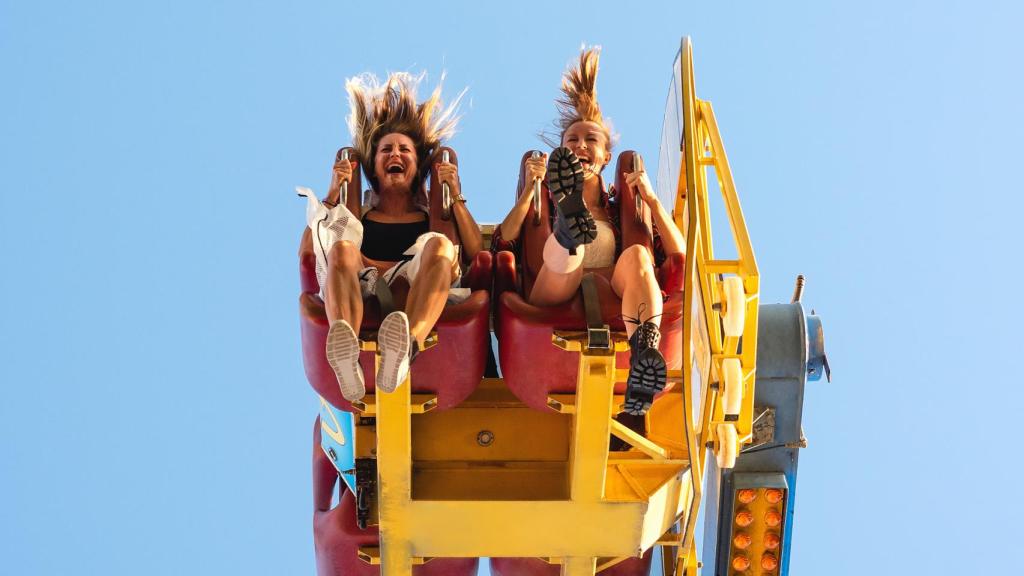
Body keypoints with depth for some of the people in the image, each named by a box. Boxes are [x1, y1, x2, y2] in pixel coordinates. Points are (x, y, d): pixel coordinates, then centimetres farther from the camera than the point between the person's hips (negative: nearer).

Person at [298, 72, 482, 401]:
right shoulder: (358, 218, 32)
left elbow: (476, 254, 14)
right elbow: (309, 250, 14)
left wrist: (456, 198, 10)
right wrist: (333, 195, 11)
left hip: (419, 299, 0)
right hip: (360, 297, 0)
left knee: (440, 244, -30)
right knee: (340, 248, -31)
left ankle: (406, 349, -62)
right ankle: (346, 355, -65)